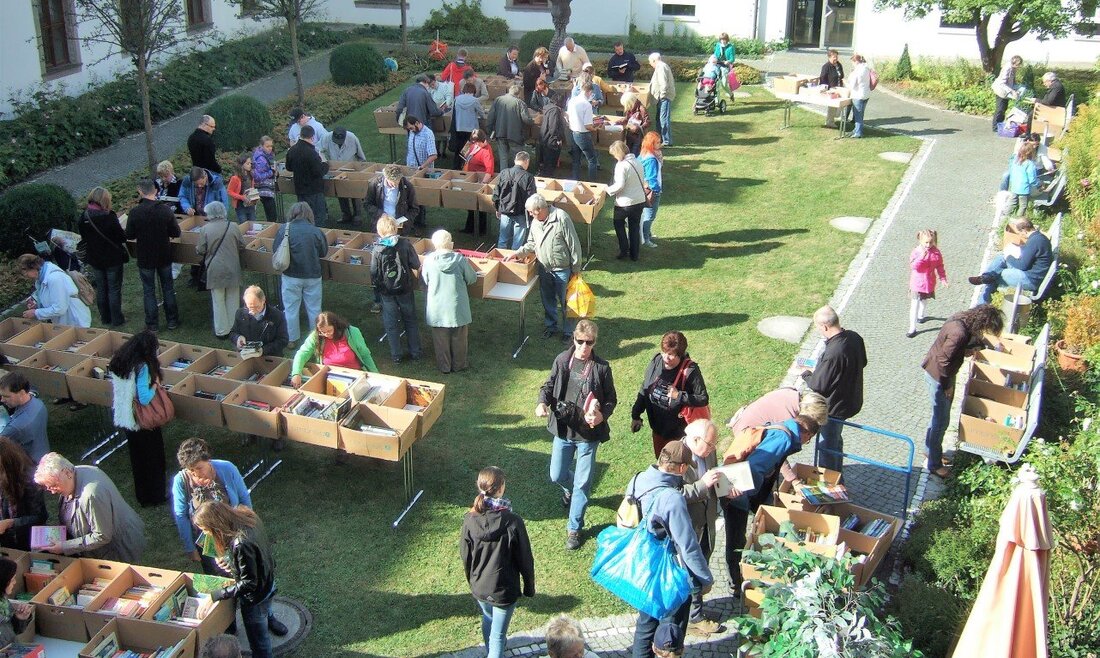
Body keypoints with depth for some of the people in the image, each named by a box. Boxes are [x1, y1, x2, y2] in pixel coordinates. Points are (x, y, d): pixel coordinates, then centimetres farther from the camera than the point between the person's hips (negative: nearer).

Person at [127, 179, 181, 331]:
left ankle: (152, 324, 17)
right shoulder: (165, 210, -14)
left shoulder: (135, 212, -18)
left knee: (149, 290, 11)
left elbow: (129, 236, -9)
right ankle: (172, 320, 23)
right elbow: (176, 233, -8)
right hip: (164, 256, 1)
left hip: (145, 257, -1)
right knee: (168, 288, 16)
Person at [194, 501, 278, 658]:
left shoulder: (241, 544, -38)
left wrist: (217, 595, -24)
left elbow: (248, 583, -28)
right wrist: (232, 562, -2)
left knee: (258, 642, 13)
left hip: (255, 597, -8)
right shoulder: (246, 516, -14)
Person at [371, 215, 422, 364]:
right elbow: (416, 265, -8)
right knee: (410, 321, 17)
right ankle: (415, 352, 24)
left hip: (387, 291, -1)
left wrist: (376, 285, 11)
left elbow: (374, 272, -9)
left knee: (392, 324, 13)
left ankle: (396, 355, 19)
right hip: (406, 289, 1)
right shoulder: (405, 244, -13)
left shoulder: (377, 249, -14)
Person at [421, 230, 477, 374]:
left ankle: (444, 366, 31)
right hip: (457, 307, -1)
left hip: (437, 309, 1)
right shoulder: (460, 259, -16)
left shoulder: (428, 260, -14)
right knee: (459, 339, 19)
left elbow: (424, 280, 1)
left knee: (441, 339, 18)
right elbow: (472, 279, -3)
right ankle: (459, 365, 34)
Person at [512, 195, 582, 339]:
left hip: (562, 270, -6)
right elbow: (531, 244, 15)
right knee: (548, 300, 19)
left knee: (565, 302, 7)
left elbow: (574, 245, -17)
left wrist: (575, 269, -13)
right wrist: (517, 253, 0)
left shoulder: (561, 218, -21)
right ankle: (551, 326, 37)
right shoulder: (535, 222, 1)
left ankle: (568, 330, 21)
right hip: (544, 269, 7)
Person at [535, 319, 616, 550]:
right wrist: (542, 403, -17)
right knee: (557, 476, 13)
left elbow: (611, 399, -3)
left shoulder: (601, 367, -10)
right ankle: (570, 491, 50)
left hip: (588, 432, -3)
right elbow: (548, 386, 5)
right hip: (563, 428, 3)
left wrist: (602, 415, -24)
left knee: (582, 483, 3)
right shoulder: (562, 360, -5)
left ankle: (574, 528, 19)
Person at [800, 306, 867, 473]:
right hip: (852, 400, 9)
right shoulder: (854, 337, -9)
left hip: (834, 408, -9)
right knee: (836, 440, 28)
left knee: (828, 447, 12)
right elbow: (862, 362, 10)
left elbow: (818, 386, -27)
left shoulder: (833, 353, -36)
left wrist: (806, 374, -5)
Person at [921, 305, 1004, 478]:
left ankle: (930, 450, 41)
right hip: (938, 375, -9)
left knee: (938, 417, 24)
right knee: (941, 421, 3)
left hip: (944, 373, 9)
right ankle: (934, 464, 16)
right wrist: (947, 385, -16)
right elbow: (944, 361, -27)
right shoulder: (959, 333, -34)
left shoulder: (964, 320, -5)